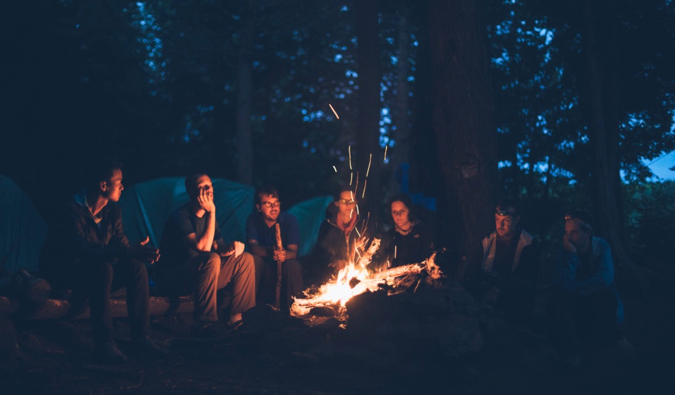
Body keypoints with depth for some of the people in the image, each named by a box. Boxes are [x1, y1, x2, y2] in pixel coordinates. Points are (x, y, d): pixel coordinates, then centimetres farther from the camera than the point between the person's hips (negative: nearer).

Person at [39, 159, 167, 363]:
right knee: (102, 268, -36)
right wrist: (129, 252, -48)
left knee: (137, 267, -16)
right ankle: (103, 343, -32)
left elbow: (122, 244, -1)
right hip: (62, 272, -7)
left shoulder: (112, 210, -1)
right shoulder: (71, 213, -25)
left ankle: (140, 336, -11)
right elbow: (84, 251, -37)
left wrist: (139, 252, -27)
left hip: (94, 273, 7)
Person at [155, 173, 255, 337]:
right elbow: (203, 247, -28)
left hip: (199, 275, 8)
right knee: (211, 259, -36)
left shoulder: (208, 215, 9)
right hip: (171, 279, -8)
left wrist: (232, 247, -15)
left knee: (245, 259, -1)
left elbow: (219, 248, 9)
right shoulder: (180, 216, -16)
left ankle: (236, 317, -4)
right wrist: (212, 212, -23)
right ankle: (202, 325, -28)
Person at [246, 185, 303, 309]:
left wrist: (285, 254, -44)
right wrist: (269, 251, -42)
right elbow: (252, 246, -18)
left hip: (284, 266, -1)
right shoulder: (253, 219, -3)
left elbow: (293, 251, -17)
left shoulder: (289, 219, -7)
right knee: (253, 259, -29)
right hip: (264, 267, 1)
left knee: (293, 265, -32)